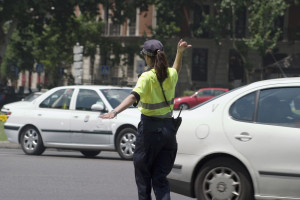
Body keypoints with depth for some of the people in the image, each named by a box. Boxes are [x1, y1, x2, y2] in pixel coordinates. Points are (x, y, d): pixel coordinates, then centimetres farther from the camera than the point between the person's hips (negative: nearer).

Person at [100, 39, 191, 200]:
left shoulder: (147, 77, -14)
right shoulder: (170, 74, 5)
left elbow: (134, 97, -31)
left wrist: (115, 112, -41)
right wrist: (180, 52, 31)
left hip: (150, 129, -5)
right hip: (168, 128, 5)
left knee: (143, 174, 10)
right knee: (160, 177, 8)